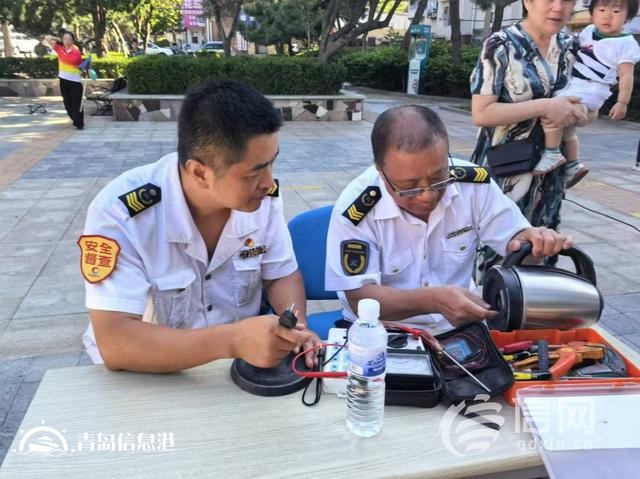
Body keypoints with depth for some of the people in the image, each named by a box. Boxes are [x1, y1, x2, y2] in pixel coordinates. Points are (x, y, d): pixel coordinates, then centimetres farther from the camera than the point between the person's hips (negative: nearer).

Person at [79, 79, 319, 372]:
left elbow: (282, 275, 2)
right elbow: (115, 344, -27)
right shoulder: (120, 213, -23)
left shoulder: (262, 196, -11)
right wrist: (232, 341, -37)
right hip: (152, 376, -2)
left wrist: (297, 326, -18)